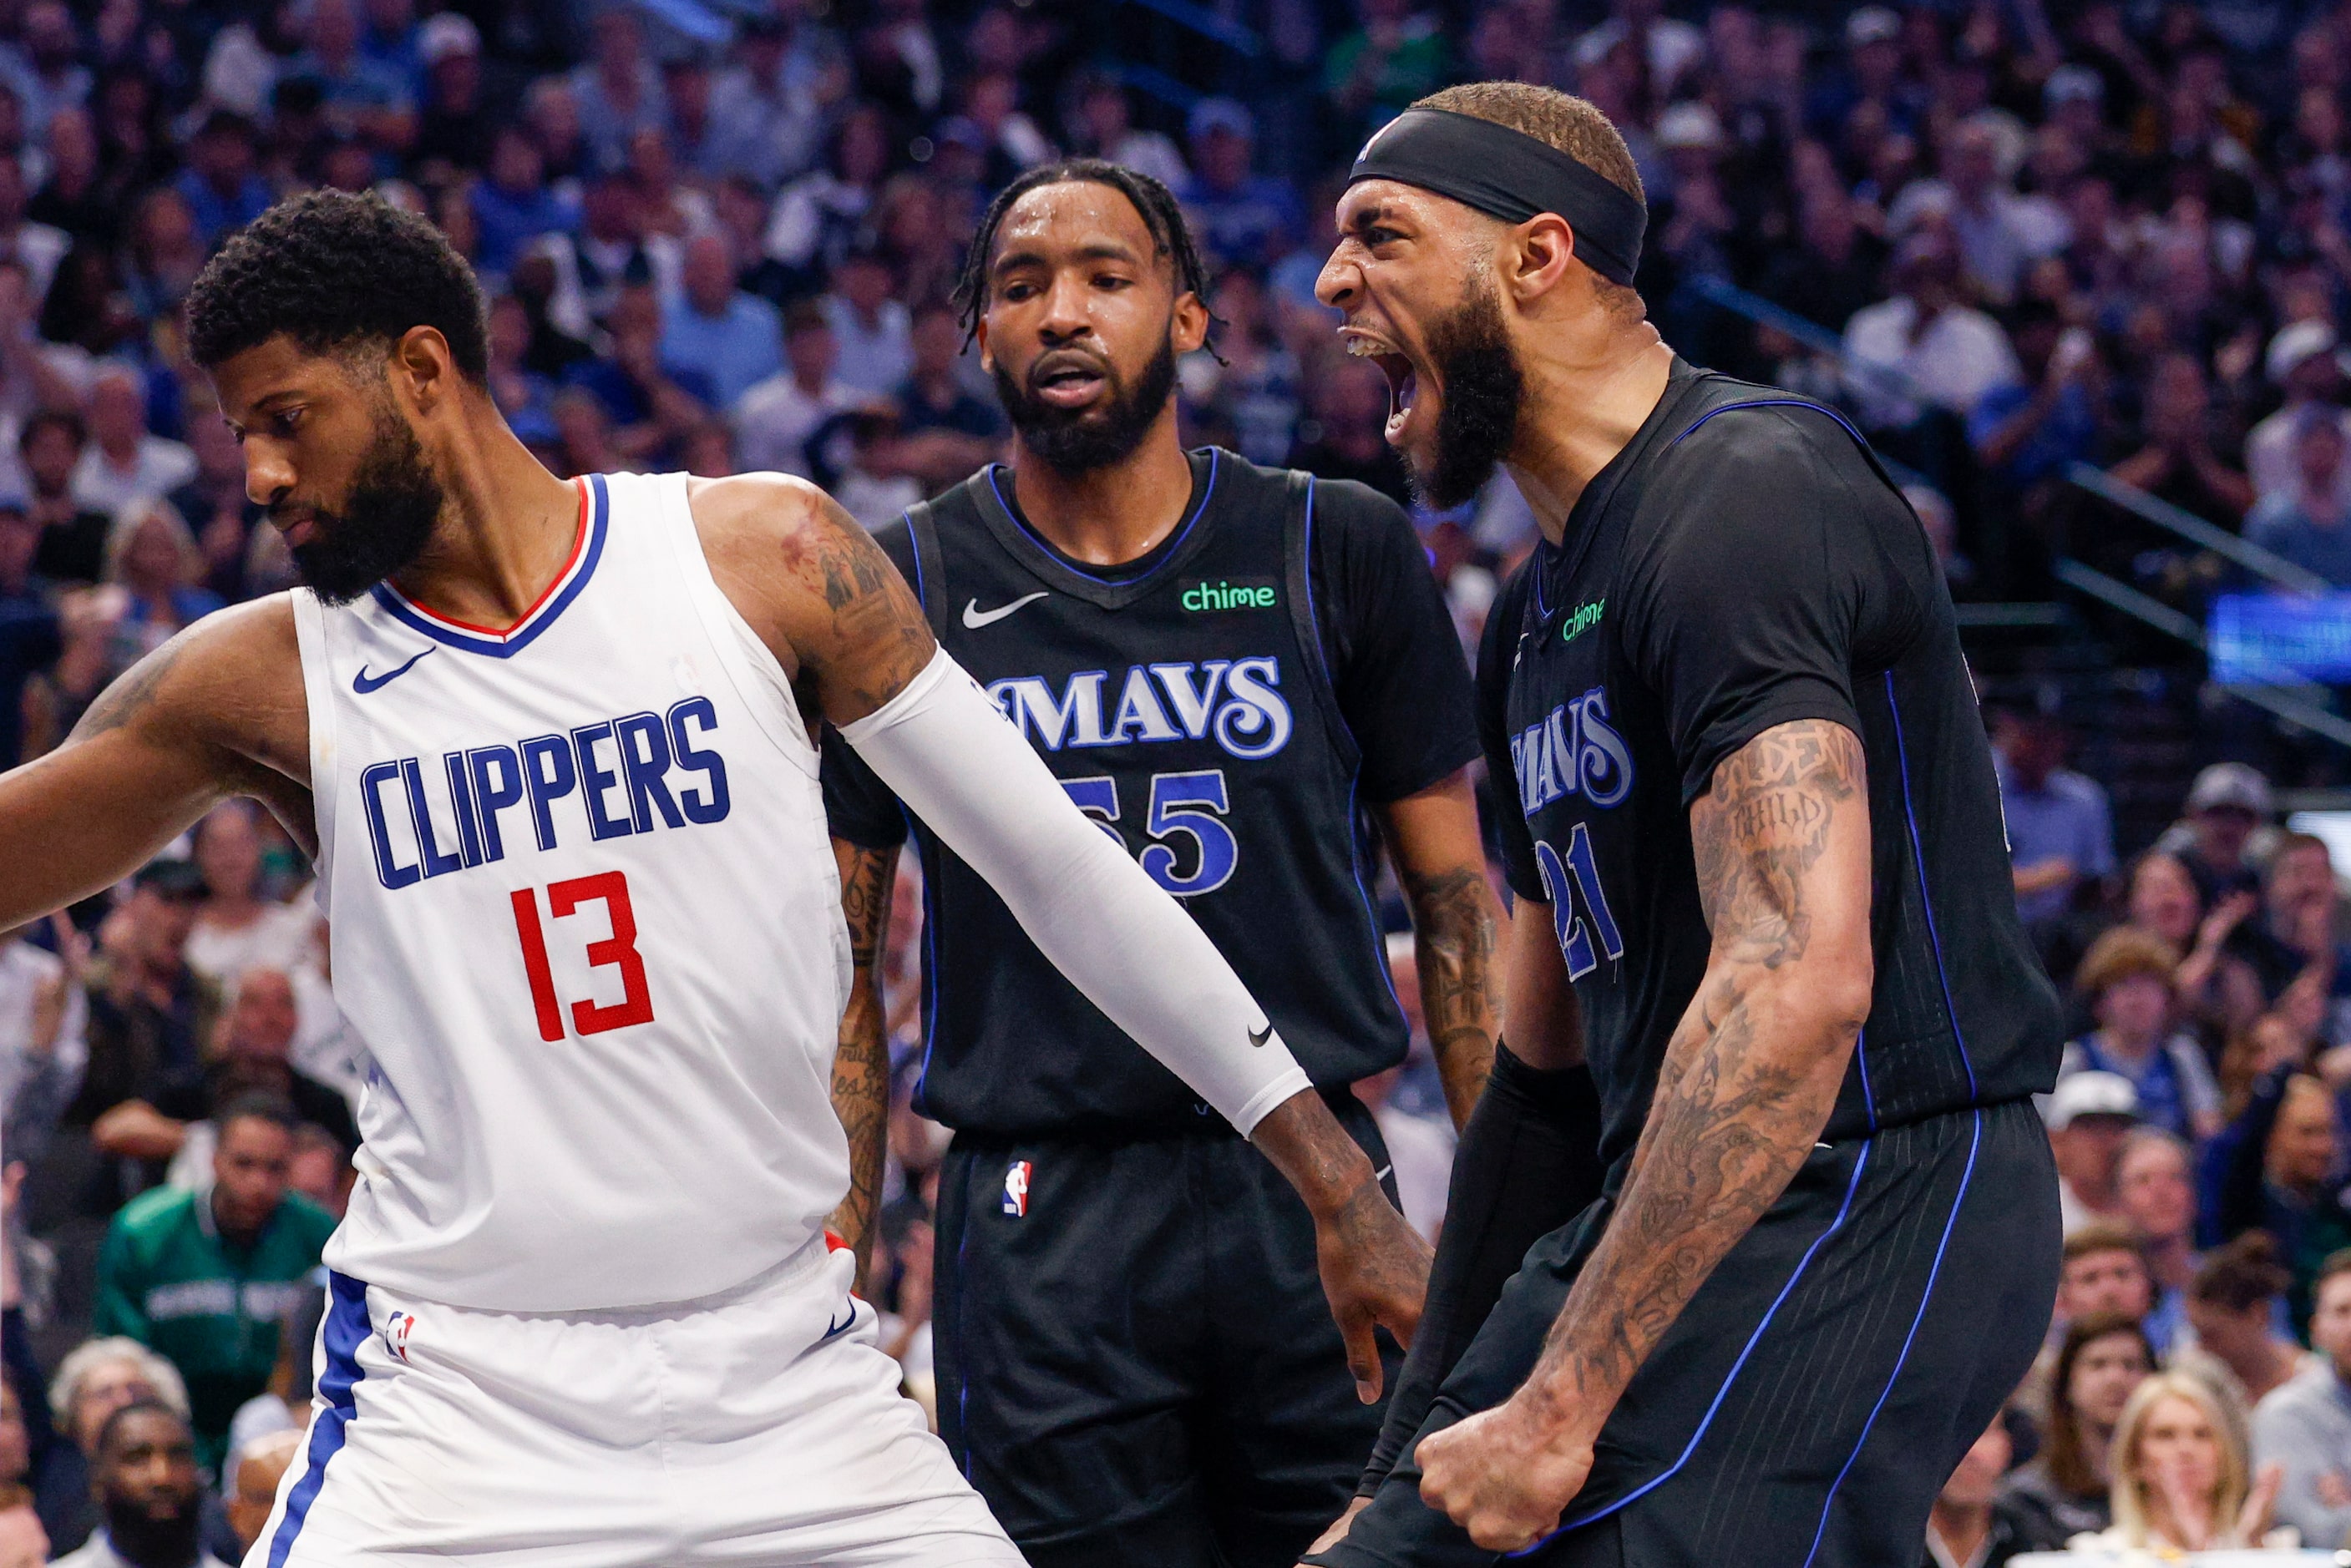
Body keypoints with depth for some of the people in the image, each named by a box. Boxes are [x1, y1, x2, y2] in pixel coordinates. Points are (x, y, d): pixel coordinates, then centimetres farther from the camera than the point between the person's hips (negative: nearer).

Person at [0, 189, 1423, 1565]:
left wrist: (1331, 1169, 1)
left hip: (795, 1383, 1)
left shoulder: (763, 559, -1)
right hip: (462, 1404, -1)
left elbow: (1061, 871, 2)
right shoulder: (265, 683, 1)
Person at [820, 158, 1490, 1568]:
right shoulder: (900, 592, 5)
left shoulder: (1337, 554, 7)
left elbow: (1458, 905, 10)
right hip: (1039, 1226, -1)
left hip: (1309, 1192, 1)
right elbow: (836, 961, 9)